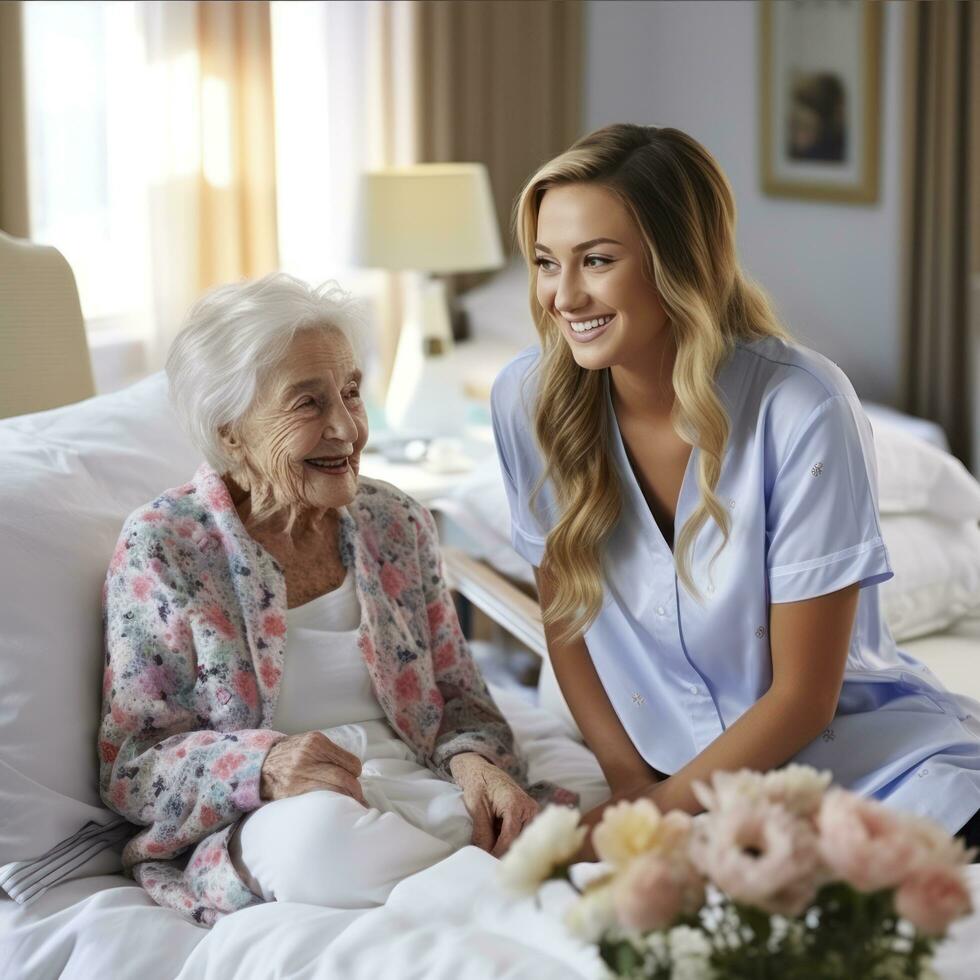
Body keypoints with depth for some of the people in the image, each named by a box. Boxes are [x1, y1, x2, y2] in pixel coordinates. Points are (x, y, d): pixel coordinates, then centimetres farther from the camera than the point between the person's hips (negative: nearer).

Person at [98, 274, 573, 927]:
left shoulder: (398, 525, 12)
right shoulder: (163, 547, 0)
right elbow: (129, 768, -3)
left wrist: (474, 758, -11)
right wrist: (262, 766, -24)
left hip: (421, 798, 2)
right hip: (258, 833, -2)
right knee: (320, 826, -39)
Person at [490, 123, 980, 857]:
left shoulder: (801, 407, -20)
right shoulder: (528, 401, -9)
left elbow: (802, 695, -13)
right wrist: (630, 780, -4)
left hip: (875, 760, -4)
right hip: (670, 777, 5)